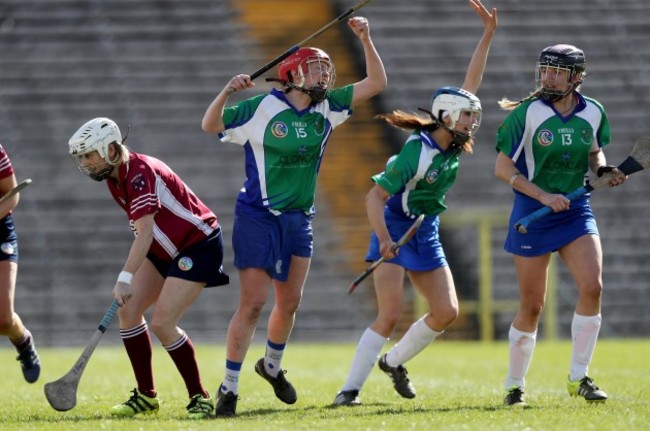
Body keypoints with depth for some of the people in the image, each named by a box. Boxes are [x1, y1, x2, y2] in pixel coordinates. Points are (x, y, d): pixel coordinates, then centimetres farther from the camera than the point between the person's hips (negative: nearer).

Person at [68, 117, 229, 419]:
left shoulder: (140, 174, -26)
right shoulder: (114, 178, 3)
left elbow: (144, 233, -34)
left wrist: (125, 279, -40)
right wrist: (130, 278, 12)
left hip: (199, 245, -10)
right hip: (165, 249, 10)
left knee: (162, 323, -17)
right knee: (128, 310, 0)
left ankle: (199, 398, -4)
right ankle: (146, 396, 7)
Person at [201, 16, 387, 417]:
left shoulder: (326, 107, 2)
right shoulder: (262, 108, -12)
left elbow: (376, 83, 1)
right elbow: (210, 126, -11)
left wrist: (366, 40, -10)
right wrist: (227, 92, -28)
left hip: (299, 220, 6)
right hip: (258, 218, -6)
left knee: (290, 303, 12)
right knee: (253, 304, -9)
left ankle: (273, 366, 38)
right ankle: (229, 387, -1)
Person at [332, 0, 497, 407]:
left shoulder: (453, 143, -2)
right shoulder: (417, 152, -22)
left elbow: (472, 81, 5)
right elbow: (375, 195, -24)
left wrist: (489, 34, 2)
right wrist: (384, 239, -36)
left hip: (427, 235, 8)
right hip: (396, 232, -8)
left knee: (447, 312, 0)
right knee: (390, 315, -18)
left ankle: (394, 361, 20)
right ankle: (350, 389, -15)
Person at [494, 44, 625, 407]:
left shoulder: (593, 112, -1)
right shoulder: (526, 114, -12)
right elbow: (503, 167, -9)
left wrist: (603, 169, -5)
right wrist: (544, 196, -19)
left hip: (576, 210, 3)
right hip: (533, 213, -3)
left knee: (592, 288, -16)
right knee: (532, 308, 0)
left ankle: (578, 378, -2)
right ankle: (515, 386, 19)